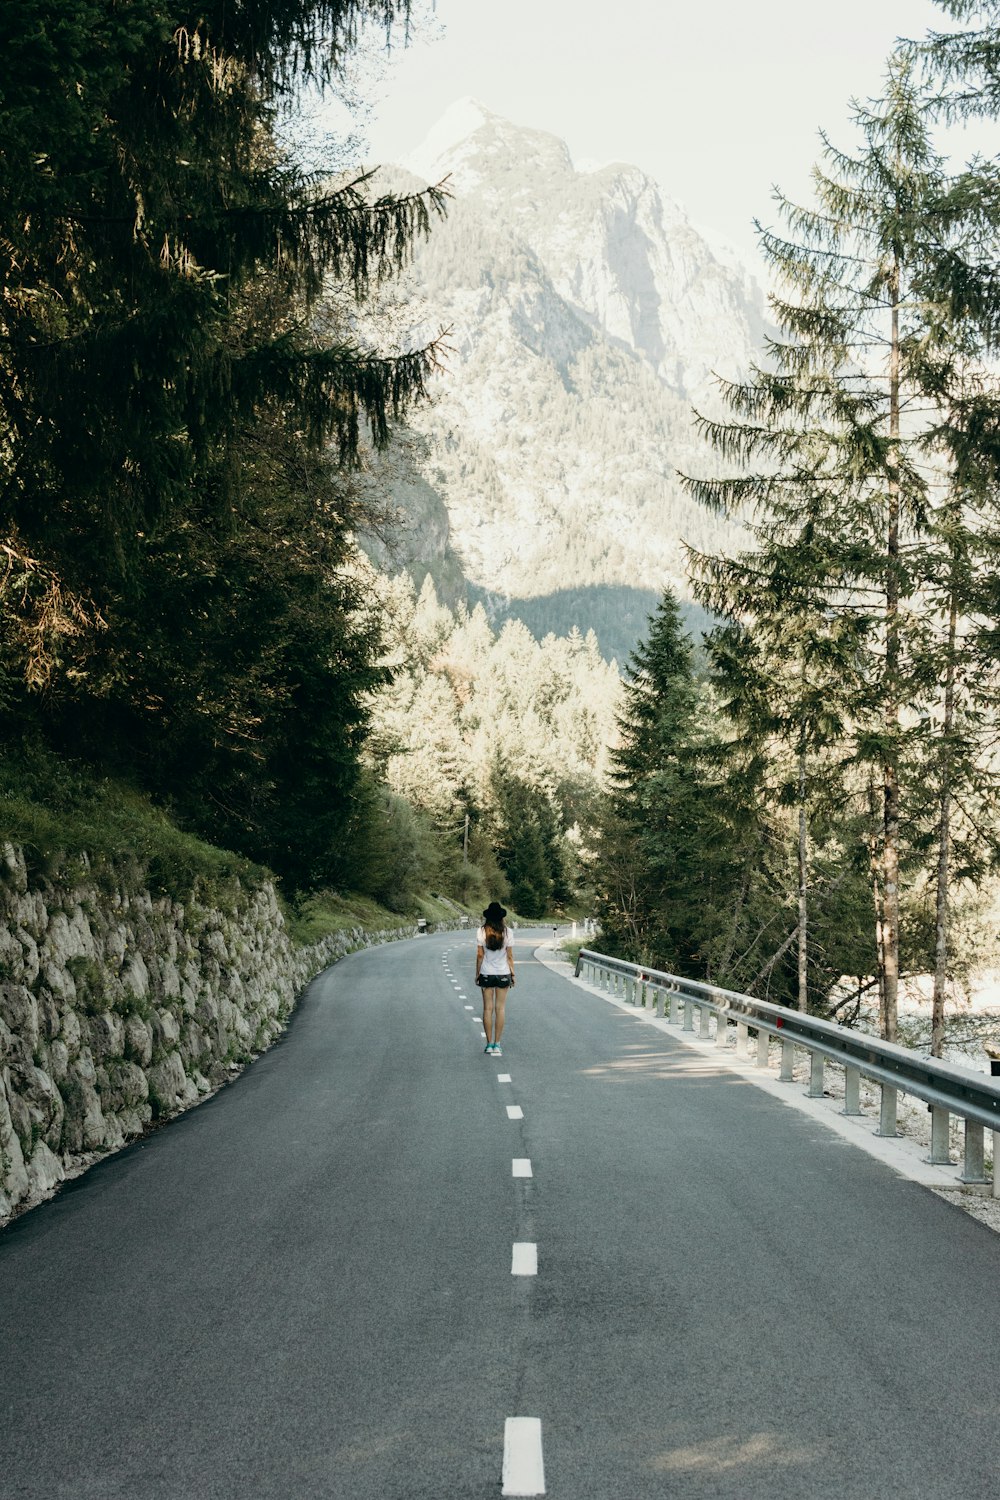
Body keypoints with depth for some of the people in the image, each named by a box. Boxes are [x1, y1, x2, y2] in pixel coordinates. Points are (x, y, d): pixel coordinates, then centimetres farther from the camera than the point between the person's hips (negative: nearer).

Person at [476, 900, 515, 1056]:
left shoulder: (481, 932, -8)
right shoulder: (507, 932, -8)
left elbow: (479, 955, -5)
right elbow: (510, 956, -4)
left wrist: (477, 973, 6)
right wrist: (512, 974, 6)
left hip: (486, 974, 0)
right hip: (503, 973, 0)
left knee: (488, 1008, 7)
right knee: (500, 1009, 6)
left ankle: (489, 1044, 8)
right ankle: (497, 1044, 5)